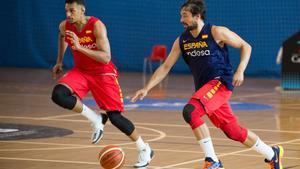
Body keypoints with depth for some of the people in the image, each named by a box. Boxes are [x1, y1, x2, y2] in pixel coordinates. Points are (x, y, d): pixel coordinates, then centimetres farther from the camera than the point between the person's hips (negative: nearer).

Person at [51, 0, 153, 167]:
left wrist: (79, 47, -38)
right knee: (58, 95, -24)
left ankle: (145, 150, 12)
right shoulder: (64, 26, -9)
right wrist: (59, 61, 20)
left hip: (103, 73, -5)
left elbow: (106, 58, -32)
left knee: (114, 116, -9)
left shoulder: (97, 26, -25)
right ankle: (96, 120, -5)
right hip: (81, 71, 5)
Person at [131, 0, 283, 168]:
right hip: (204, 88, 6)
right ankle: (272, 154, 29)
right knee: (234, 131, 10)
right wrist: (146, 89, 1)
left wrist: (240, 71, -16)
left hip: (221, 82, -6)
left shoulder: (216, 32, -10)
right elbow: (166, 67, 9)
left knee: (190, 111, -28)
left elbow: (246, 46, -3)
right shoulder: (181, 40, 7)